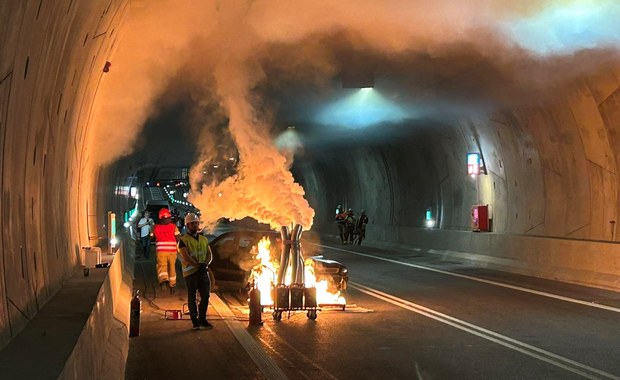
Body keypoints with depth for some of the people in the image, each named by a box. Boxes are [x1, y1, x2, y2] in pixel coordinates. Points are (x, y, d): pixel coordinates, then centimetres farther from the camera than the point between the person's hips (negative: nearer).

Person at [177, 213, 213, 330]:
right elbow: (186, 257, -14)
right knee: (192, 297, 2)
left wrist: (205, 264, -11)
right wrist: (198, 265, -16)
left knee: (205, 295, 3)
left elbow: (209, 254, 8)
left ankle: (202, 320, 15)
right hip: (190, 272, -5)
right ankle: (195, 322, 8)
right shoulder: (183, 240, -4)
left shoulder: (204, 239, 15)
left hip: (203, 272, 5)